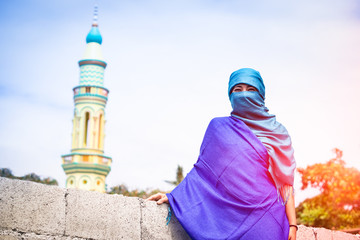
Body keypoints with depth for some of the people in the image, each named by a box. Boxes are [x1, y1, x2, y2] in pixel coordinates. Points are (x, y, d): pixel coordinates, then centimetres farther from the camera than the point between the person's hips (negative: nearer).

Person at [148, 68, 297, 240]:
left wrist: (292, 224, -3)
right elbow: (203, 170, 13)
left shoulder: (276, 132, 10)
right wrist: (173, 196, 4)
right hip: (231, 217, 0)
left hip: (267, 218, 0)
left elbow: (285, 182, 5)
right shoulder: (219, 127, 12)